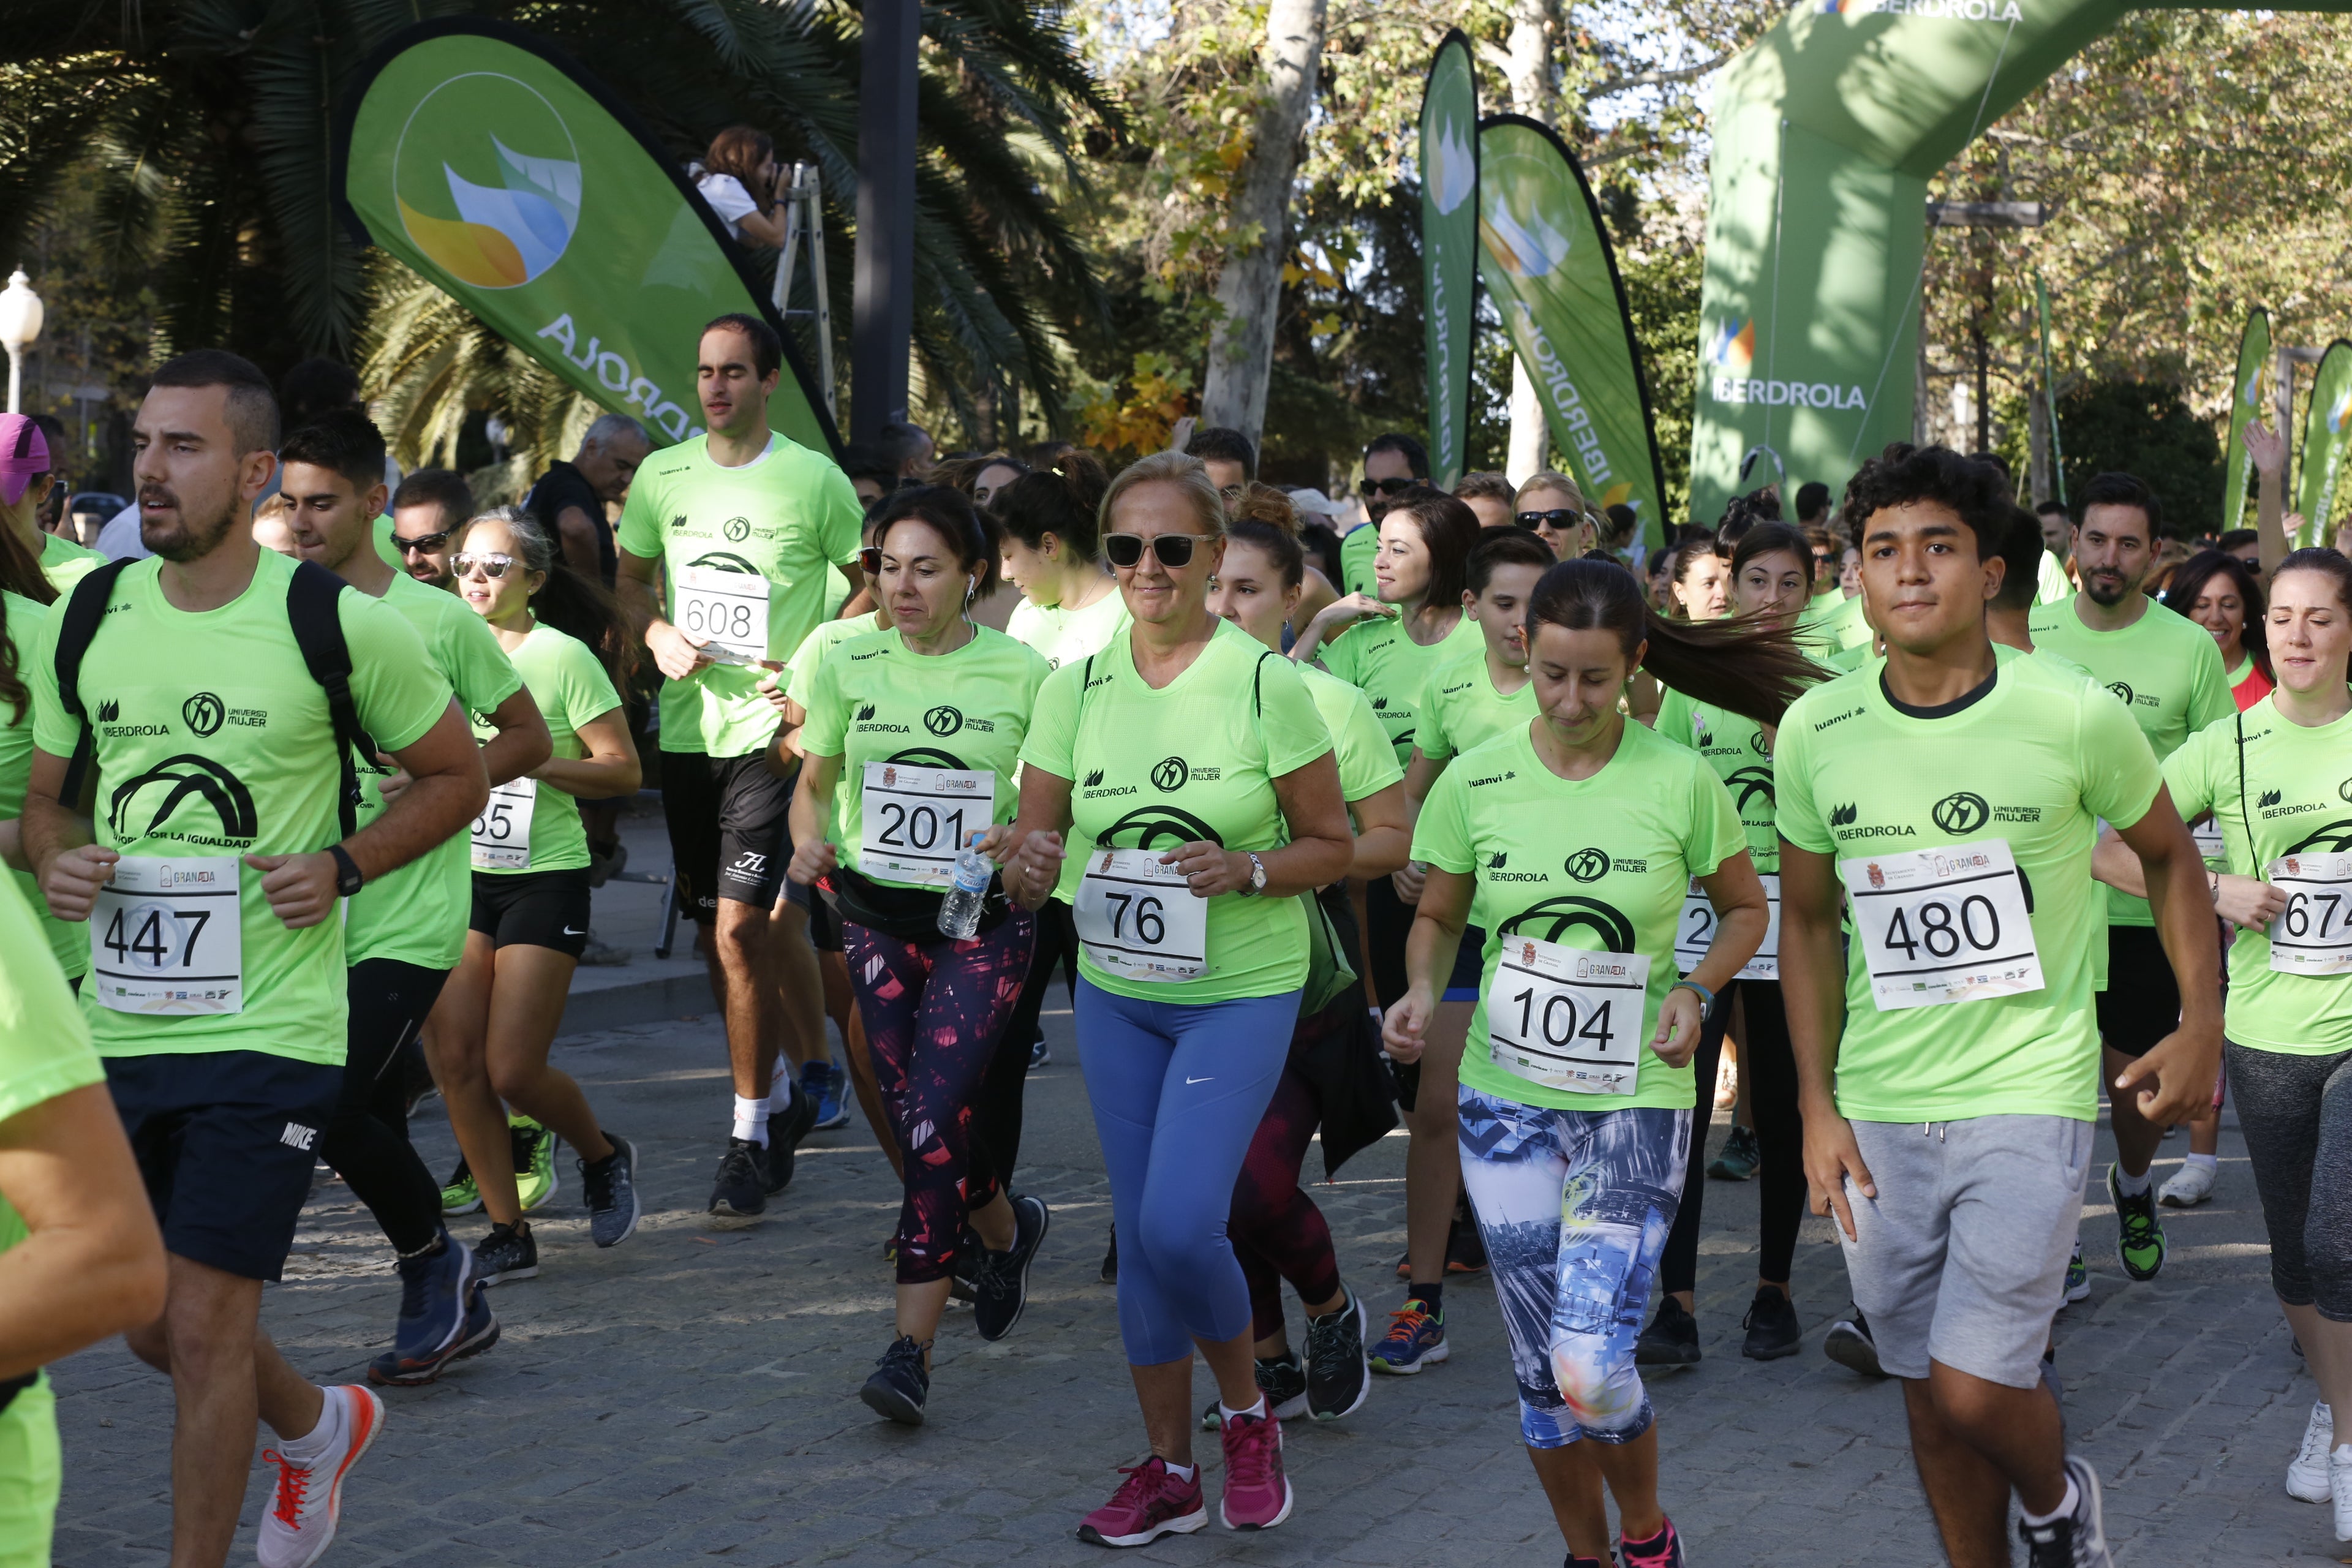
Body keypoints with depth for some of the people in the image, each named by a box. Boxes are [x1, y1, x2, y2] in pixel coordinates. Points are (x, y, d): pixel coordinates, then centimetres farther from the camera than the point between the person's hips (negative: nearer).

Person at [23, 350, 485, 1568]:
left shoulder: (338, 623, -9)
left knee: (202, 1324, -7)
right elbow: (47, 795, 16)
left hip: (268, 1028, -5)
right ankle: (320, 1427, 44)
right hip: (117, 1029, 5)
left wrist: (343, 866, -11)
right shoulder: (88, 617, 4)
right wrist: (56, 860, -7)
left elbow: (458, 775, 3)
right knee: (149, 1326, 15)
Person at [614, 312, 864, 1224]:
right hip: (688, 730, 5)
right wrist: (658, 634, -1)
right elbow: (631, 580, 20)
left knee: (739, 928, -14)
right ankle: (786, 1093, 33)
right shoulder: (664, 476, 7)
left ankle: (751, 1141, -5)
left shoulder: (814, 481, -4)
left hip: (771, 733, -5)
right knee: (719, 935, 13)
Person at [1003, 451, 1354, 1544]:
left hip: (1243, 993, -4)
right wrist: (1031, 867, -22)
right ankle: (1169, 1470, 25)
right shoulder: (1076, 687, -2)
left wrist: (1245, 869, -22)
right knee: (1139, 1233, 9)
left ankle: (1246, 1411, 12)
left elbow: (1332, 845, -4)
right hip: (1114, 992, 4)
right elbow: (1029, 860, 1)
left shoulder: (1267, 684, -12)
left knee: (1179, 1225, -16)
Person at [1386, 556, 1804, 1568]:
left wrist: (1697, 990, -11)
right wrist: (1422, 991, -10)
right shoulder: (1475, 781, -3)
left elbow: (1744, 909, 7)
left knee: (1591, 1367, -14)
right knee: (1539, 1370, 9)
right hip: (1506, 1100, 3)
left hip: (1636, 1102, -3)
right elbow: (1438, 917, 11)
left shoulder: (1678, 782, -8)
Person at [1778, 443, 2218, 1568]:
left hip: (2031, 1096, -3)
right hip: (1878, 1111, 3)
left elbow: (2169, 854, 7)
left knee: (1974, 1389, -11)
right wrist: (1817, 1105, 2)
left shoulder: (2076, 715, -11)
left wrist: (2201, 1029, 3)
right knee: (1929, 1398, 11)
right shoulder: (1814, 731, -3)